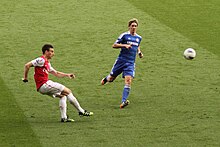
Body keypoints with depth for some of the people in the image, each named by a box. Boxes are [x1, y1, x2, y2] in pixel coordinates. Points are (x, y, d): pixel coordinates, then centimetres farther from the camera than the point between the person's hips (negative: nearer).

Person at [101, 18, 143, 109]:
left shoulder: (139, 38, 11)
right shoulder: (124, 35, -5)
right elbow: (114, 45, -6)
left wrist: (139, 52, 12)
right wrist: (124, 45, -19)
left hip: (131, 63, 2)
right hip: (121, 60, -2)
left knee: (128, 81, -16)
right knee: (111, 78, 9)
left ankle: (123, 101, -19)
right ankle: (106, 79, 49)